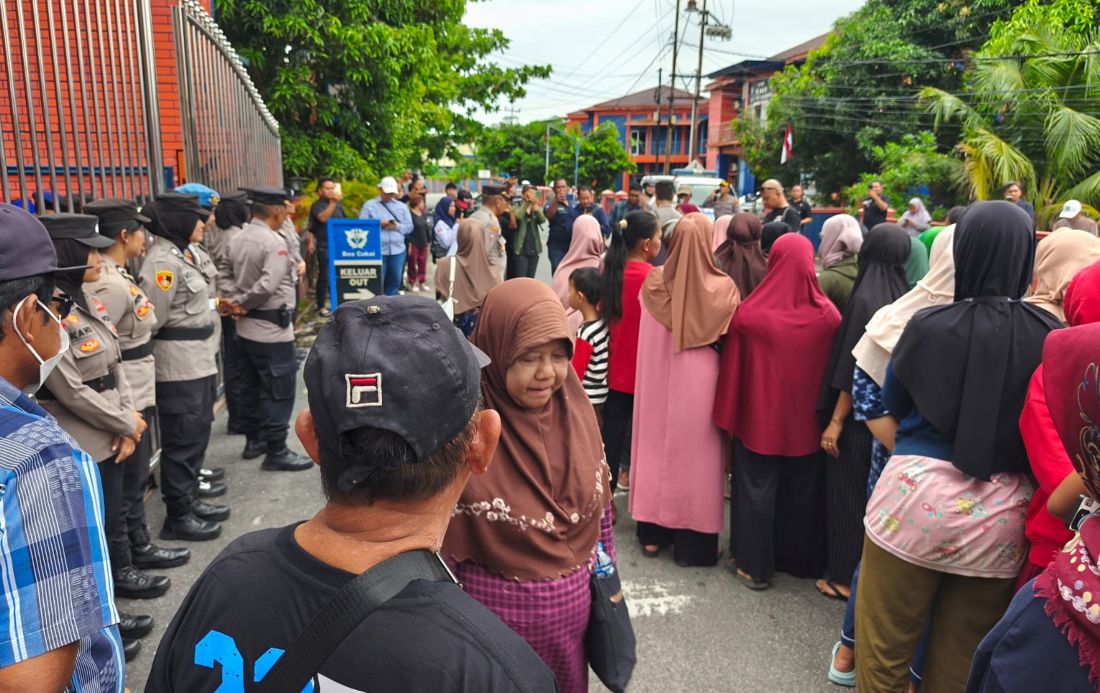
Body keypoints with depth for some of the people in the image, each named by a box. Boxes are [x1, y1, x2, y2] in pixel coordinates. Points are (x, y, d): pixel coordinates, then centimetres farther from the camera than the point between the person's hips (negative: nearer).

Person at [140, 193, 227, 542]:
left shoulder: (179, 254, 12)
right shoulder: (163, 261, -18)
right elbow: (152, 318, -19)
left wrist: (207, 356, 14)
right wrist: (151, 355, -6)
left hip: (197, 361, 9)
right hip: (179, 365, -9)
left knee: (197, 435, 18)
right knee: (182, 441, 1)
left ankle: (191, 500, 31)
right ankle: (177, 517, 13)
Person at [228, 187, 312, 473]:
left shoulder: (239, 239, 8)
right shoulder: (274, 242, -18)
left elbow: (238, 278, 6)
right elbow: (267, 285, -26)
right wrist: (243, 304, -13)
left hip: (246, 328, 9)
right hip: (272, 328, -9)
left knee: (252, 385, 17)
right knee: (279, 390, -1)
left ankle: (254, 440, 29)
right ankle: (276, 451, 4)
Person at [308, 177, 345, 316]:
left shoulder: (339, 204, 14)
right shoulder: (317, 205, -5)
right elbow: (323, 218, -24)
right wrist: (333, 202, -30)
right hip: (324, 247, -6)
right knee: (324, 277, -4)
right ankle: (321, 307, 2)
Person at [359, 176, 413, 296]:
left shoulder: (401, 206, 14)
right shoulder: (369, 205, 5)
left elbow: (409, 227, 10)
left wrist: (397, 226, -8)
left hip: (398, 250, 3)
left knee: (394, 282, 8)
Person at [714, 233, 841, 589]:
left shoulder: (749, 312, -16)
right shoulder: (828, 314, -9)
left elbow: (732, 368, -10)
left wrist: (728, 416, 1)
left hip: (758, 418, -2)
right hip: (806, 420, 3)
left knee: (756, 488, 11)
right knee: (802, 489, 18)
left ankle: (754, 565, 19)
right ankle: (801, 559, 34)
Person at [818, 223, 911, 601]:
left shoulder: (866, 299, -18)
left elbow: (854, 369, -19)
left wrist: (836, 420, -14)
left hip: (860, 415, -7)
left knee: (848, 492, 6)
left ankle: (845, 577, 16)